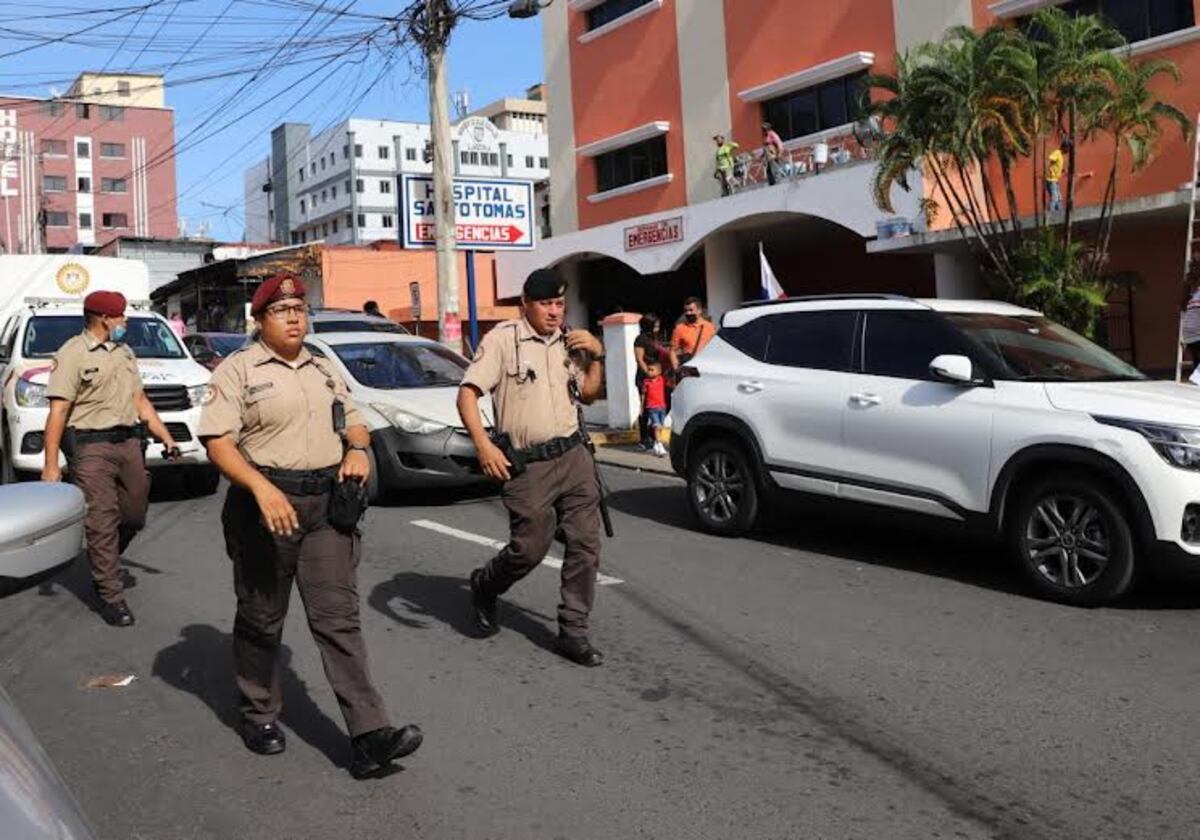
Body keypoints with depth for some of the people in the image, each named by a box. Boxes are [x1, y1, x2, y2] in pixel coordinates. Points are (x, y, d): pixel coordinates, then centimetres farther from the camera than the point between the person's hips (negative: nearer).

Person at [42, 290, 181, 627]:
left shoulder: (125, 353, 17)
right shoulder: (72, 355, -7)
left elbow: (140, 401, 21)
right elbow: (58, 412, -12)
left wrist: (166, 438, 13)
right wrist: (51, 464, -17)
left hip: (129, 443, 7)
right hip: (91, 447, -7)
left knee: (134, 515, 10)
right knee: (102, 522, -6)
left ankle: (101, 565, 36)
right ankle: (111, 597, 1)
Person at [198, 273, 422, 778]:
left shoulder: (324, 370, 16)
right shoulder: (238, 370, -2)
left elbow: (354, 422, 24)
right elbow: (217, 442, -11)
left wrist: (358, 449, 0)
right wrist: (262, 488, -24)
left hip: (327, 504, 4)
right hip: (265, 504, -4)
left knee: (338, 617, -3)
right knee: (261, 618, 10)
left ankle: (368, 736, -7)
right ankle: (259, 715, 31)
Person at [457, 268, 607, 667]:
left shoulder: (568, 342, 13)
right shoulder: (503, 338, -5)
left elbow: (588, 395, 22)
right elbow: (467, 393, -11)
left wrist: (597, 355, 5)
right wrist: (483, 444, -24)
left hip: (574, 456, 5)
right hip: (528, 466, -5)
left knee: (585, 546, 1)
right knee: (530, 548, -2)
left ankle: (573, 631, 13)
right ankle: (484, 586, 31)